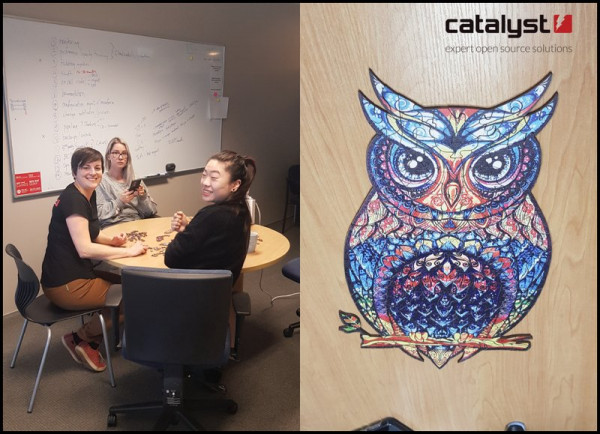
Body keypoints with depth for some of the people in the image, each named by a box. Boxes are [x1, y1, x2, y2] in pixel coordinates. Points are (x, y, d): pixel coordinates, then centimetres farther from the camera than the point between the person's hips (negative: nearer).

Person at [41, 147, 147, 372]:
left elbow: (92, 235, 21)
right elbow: (84, 249, -26)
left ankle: (91, 343, 17)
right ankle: (79, 339, 10)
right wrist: (129, 251, -20)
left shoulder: (89, 194, 10)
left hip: (74, 276, 9)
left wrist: (113, 240, 1)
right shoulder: (72, 199, -19)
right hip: (66, 286, -9)